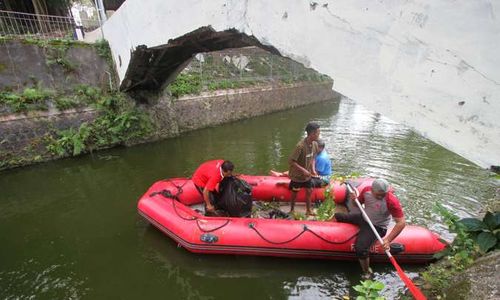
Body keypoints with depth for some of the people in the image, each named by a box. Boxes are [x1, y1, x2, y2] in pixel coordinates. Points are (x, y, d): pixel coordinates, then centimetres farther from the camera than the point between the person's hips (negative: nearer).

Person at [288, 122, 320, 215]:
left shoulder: (315, 144, -8)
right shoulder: (300, 146, -31)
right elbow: (290, 161, -27)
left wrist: (313, 169, -6)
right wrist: (303, 170, -26)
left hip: (307, 175, 6)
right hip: (297, 175, -6)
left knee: (309, 191, 15)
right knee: (294, 194, 12)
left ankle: (308, 211, 35)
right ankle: (292, 210, 35)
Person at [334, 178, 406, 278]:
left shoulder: (391, 201, -31)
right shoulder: (366, 190, -15)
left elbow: (401, 223, -30)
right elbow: (358, 203, 4)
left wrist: (388, 240, -35)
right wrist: (354, 199, -21)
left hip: (377, 227, -6)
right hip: (363, 217, 6)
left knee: (360, 249, -25)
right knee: (338, 216, 12)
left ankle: (367, 272, 5)